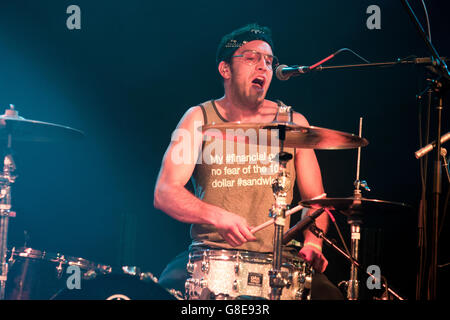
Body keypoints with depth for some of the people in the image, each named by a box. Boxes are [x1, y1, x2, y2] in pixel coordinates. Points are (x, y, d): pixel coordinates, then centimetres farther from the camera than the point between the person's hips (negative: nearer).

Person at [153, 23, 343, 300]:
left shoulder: (293, 124, 10)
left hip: (276, 258, 2)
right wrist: (217, 216, -27)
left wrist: (312, 242, -10)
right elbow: (164, 193, -8)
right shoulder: (200, 119, 3)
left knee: (328, 294, -26)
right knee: (170, 284, -31)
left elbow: (315, 198, 12)